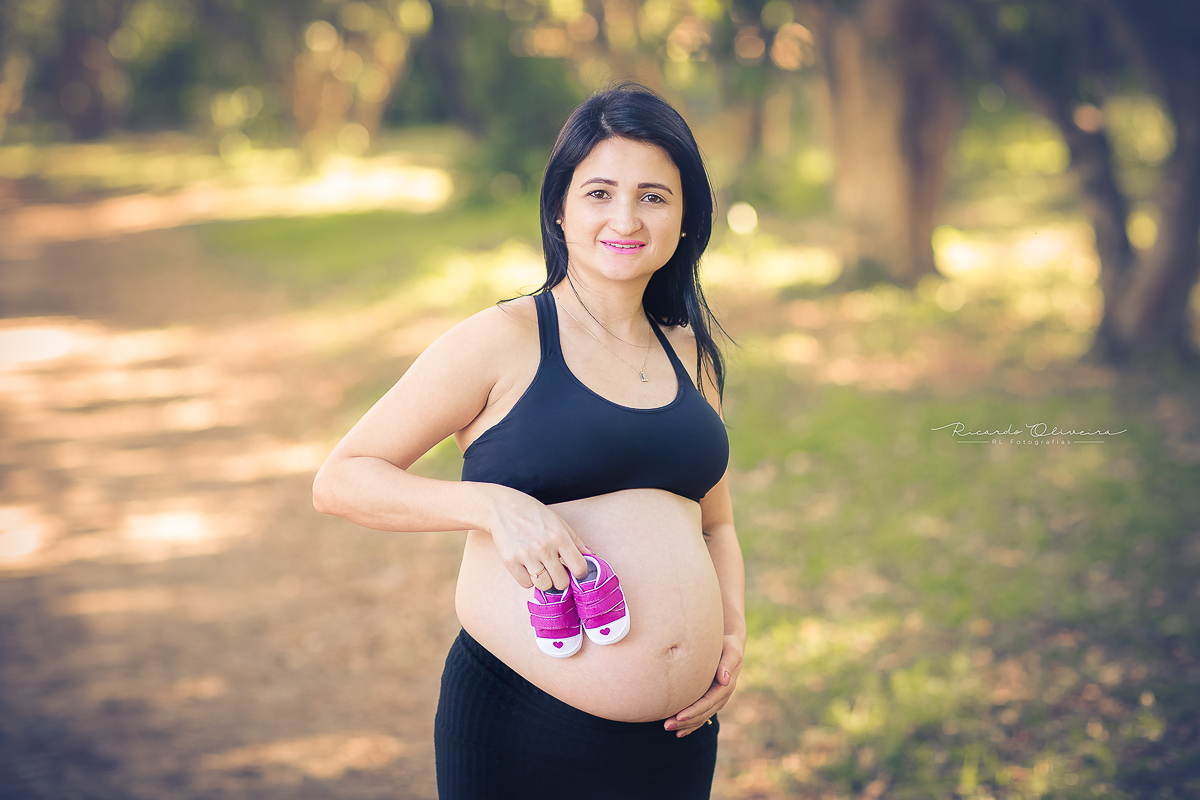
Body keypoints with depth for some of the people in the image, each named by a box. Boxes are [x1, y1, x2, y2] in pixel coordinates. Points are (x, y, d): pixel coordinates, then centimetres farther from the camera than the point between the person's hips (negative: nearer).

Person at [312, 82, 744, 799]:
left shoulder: (688, 352, 10)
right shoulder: (505, 341, -7)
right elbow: (341, 480, -6)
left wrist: (734, 632, 4)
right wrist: (495, 504, -20)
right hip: (524, 728, -5)